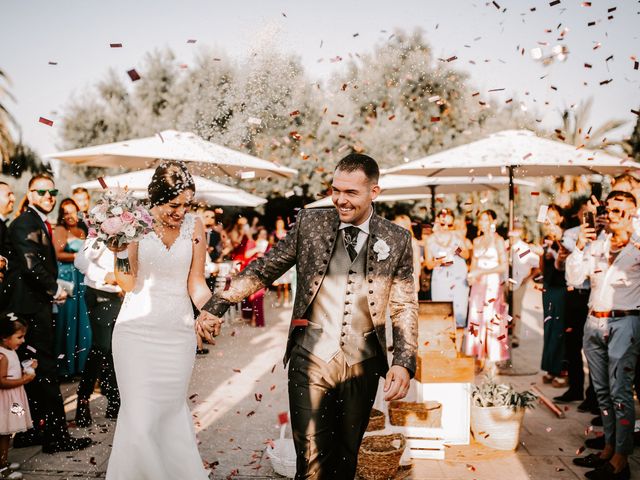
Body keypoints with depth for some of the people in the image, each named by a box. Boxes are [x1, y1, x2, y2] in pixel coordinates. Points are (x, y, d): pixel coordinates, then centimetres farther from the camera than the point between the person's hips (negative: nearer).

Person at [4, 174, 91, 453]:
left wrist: (55, 287, 8)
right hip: (32, 308, -10)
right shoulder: (26, 223, -12)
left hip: (36, 307, 10)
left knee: (33, 372, 13)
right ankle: (57, 436, 0)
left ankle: (29, 432, 21)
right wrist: (55, 290, -10)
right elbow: (31, 266, -22)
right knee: (45, 371, -6)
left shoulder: (40, 224, 19)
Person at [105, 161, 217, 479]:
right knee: (140, 421, -7)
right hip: (137, 330, -2)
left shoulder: (194, 225, 1)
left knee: (171, 412, 10)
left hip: (178, 332, 2)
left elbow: (196, 283, 4)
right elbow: (129, 284, -5)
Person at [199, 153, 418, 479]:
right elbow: (264, 269, 3)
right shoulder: (310, 224, -1)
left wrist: (404, 363, -7)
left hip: (362, 366, 1)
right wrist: (218, 304, -4)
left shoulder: (397, 240, 1)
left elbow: (405, 307, 4)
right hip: (311, 358, -1)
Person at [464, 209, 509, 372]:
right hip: (478, 285, 6)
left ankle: (492, 361, -1)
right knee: (476, 320, 2)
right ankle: (479, 359, 6)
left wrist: (482, 272, -13)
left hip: (492, 285, -6)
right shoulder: (477, 241, 14)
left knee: (491, 320, -6)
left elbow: (504, 266, -10)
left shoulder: (498, 240, -4)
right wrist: (472, 275, -2)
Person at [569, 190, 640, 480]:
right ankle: (609, 448, 21)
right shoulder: (596, 245, 12)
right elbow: (575, 279, 6)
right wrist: (579, 247, -5)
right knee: (602, 389, 11)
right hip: (594, 322, 6)